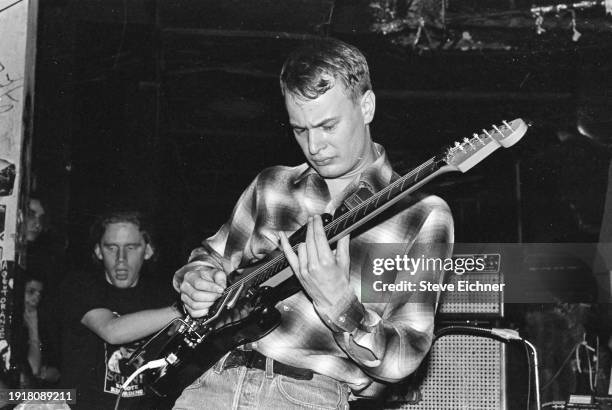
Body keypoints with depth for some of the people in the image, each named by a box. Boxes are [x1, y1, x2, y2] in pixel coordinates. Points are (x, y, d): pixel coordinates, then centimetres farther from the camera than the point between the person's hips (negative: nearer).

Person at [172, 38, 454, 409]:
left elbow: (404, 357, -4)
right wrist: (197, 282, 7)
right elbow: (211, 256, 30)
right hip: (218, 377, 3)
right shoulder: (271, 187, 15)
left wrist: (339, 308, -21)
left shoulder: (421, 214, 0)